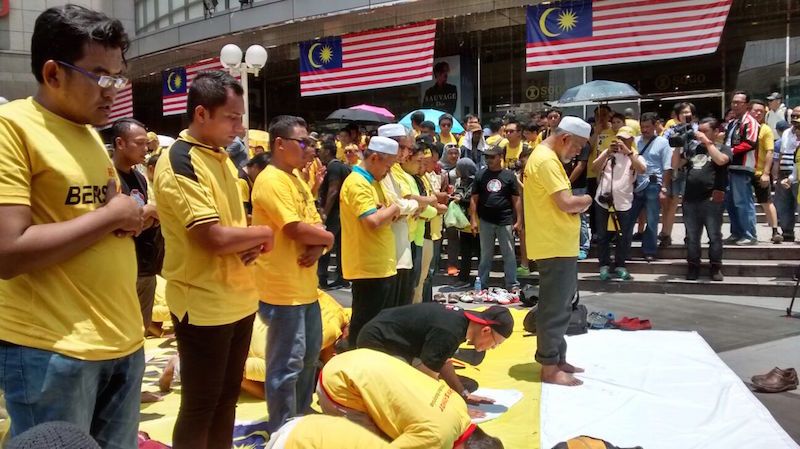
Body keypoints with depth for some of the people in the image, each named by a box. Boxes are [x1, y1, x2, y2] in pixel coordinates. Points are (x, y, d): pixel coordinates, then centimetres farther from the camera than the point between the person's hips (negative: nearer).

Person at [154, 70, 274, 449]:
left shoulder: (221, 157, 10)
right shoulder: (178, 163, -18)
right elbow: (216, 237, -26)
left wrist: (254, 243, -5)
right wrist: (264, 233, -9)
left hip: (239, 300, 8)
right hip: (204, 307, -8)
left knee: (227, 397, 20)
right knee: (199, 407, 7)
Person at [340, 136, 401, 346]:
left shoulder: (366, 182, 16)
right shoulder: (357, 183, -16)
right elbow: (373, 221, -28)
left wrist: (388, 212, -1)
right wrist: (393, 208, -10)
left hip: (381, 266, 10)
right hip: (369, 267, -10)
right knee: (365, 325, -1)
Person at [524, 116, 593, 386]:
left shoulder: (547, 157, 16)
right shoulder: (546, 159, -18)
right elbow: (566, 203, -23)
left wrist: (578, 203, 3)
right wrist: (586, 200, -4)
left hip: (559, 244, 11)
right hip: (555, 246, -11)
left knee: (559, 305, 17)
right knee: (555, 308, -3)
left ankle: (557, 359, 28)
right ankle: (550, 368, 6)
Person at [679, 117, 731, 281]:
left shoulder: (723, 148, 6)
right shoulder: (692, 148, 17)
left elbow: (720, 160, -17)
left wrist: (707, 142, -11)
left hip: (712, 200, -4)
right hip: (690, 199, 4)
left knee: (714, 236, -1)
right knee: (691, 236, 7)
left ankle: (716, 267, 9)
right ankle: (693, 266, 16)